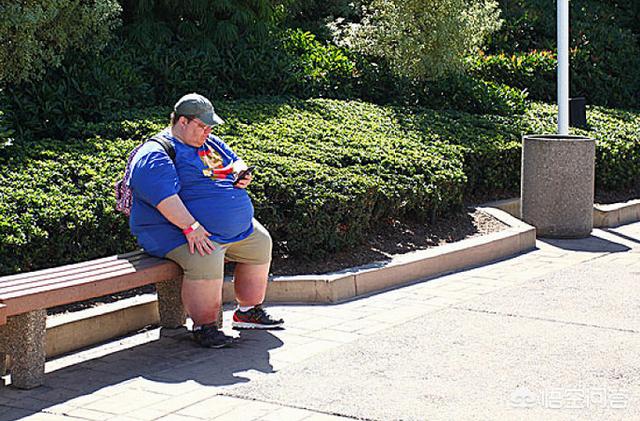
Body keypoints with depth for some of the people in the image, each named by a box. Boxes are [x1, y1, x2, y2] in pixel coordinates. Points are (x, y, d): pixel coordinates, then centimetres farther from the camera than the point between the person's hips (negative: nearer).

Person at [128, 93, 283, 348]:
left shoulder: (211, 144, 16)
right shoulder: (156, 156, -14)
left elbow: (236, 161, 30)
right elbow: (165, 198, -27)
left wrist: (241, 172, 4)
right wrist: (190, 227, -36)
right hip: (178, 231, -9)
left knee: (260, 243, 10)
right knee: (206, 260, -34)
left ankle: (249, 311, 21)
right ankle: (204, 326, -19)